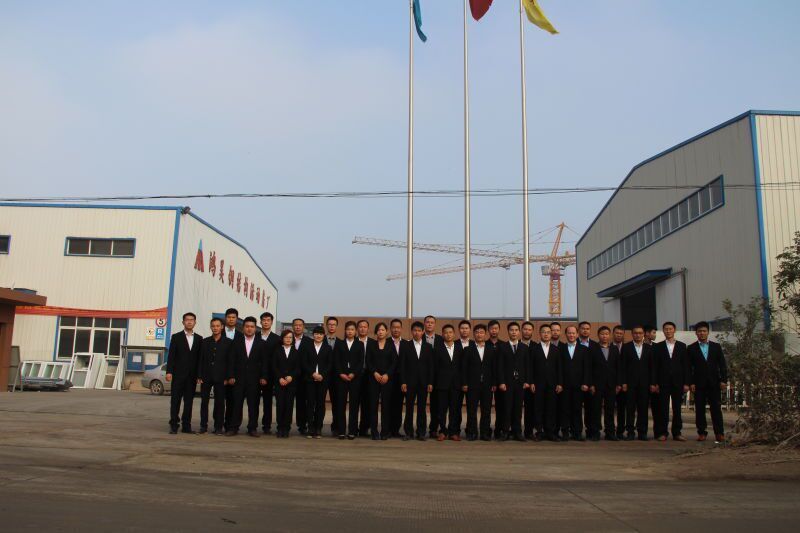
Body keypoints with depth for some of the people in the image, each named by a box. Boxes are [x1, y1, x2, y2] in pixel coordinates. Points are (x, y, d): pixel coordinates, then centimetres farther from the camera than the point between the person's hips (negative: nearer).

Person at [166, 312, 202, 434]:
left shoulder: (199, 339, 10)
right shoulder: (176, 337, 4)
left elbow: (200, 357, 8)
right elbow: (171, 355, -1)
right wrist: (169, 372, -10)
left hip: (192, 375, 2)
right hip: (178, 374, -2)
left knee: (189, 401, 5)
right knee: (175, 400, -1)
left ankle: (186, 425, 11)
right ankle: (174, 426, 4)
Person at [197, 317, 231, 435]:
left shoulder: (228, 342, 2)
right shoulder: (205, 342, 10)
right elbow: (200, 360, 8)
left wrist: (227, 377, -6)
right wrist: (199, 376, 0)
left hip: (220, 377, -2)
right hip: (206, 377, 2)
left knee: (220, 402, 1)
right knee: (204, 401, 4)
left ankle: (218, 427, 8)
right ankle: (203, 425, 14)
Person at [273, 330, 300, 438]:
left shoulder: (296, 352, 11)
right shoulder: (277, 351, 10)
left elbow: (298, 368, 6)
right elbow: (274, 367, 3)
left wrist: (291, 376, -10)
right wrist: (280, 378, -9)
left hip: (292, 382, 1)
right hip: (279, 382, 0)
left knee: (289, 404, -3)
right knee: (280, 404, -6)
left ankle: (286, 428, 2)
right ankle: (280, 428, 2)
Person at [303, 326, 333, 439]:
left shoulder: (328, 348, 8)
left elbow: (330, 364, 2)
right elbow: (304, 363, 2)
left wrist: (322, 375, -11)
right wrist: (313, 373, -11)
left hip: (323, 379, 0)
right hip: (310, 379, 0)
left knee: (320, 403, 0)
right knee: (310, 403, -2)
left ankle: (318, 429, 4)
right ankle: (311, 429, 2)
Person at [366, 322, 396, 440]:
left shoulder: (391, 345, 7)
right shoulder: (371, 345, 9)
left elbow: (394, 362, 1)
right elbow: (368, 361, 3)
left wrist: (387, 375, -10)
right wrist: (375, 373, -10)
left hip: (387, 378, 0)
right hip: (373, 377, 1)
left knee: (386, 404, -2)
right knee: (373, 404, -2)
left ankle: (385, 432, 4)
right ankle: (374, 431, 3)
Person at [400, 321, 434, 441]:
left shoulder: (428, 347, 7)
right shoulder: (406, 346, 2)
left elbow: (431, 366, 5)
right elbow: (402, 365, 0)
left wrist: (430, 383, -2)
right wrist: (403, 382, -7)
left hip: (423, 382, 1)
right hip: (410, 382, -1)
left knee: (422, 408, 4)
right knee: (409, 408, 2)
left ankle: (421, 432, 12)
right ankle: (408, 432, 10)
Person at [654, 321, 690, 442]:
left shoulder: (682, 346, 9)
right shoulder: (658, 346, 6)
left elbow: (686, 366, 6)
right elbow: (655, 366, 3)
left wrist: (686, 383, -1)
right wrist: (655, 383, -5)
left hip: (678, 382, 1)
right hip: (663, 382, -1)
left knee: (677, 408, 4)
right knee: (663, 409, -1)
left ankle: (677, 433, 11)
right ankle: (662, 433, 3)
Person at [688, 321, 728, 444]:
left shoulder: (716, 346, 11)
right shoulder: (691, 348, 6)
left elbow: (722, 364, 8)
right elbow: (689, 368, 2)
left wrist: (724, 380, -1)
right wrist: (691, 383, -5)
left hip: (714, 382, 1)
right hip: (699, 383, -1)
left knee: (716, 408, -2)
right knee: (699, 409, 1)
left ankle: (719, 433, 1)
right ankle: (701, 433, 7)